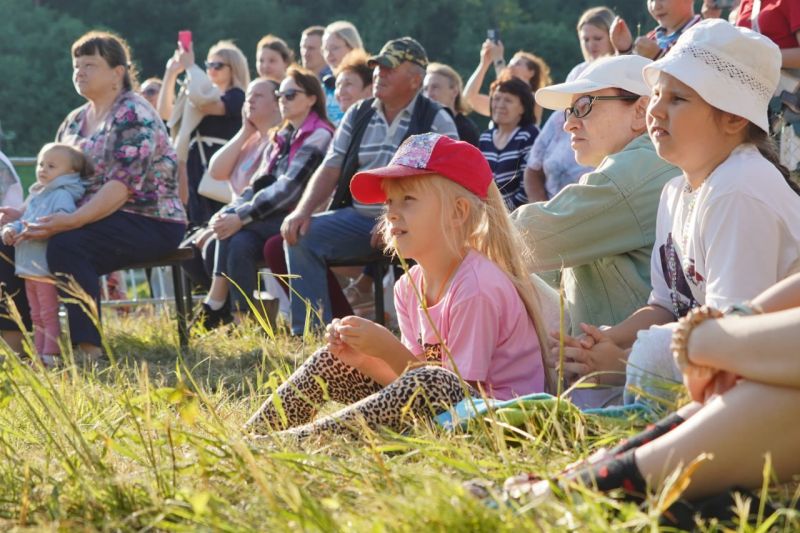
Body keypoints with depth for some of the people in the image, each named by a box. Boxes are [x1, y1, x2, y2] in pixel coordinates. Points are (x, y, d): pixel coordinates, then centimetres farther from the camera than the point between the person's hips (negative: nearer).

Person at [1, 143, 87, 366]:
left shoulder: (62, 196, -13)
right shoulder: (36, 196, 18)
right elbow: (23, 220, 23)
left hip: (48, 270, -10)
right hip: (29, 269, 10)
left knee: (50, 316, -5)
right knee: (37, 317, 15)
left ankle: (52, 356, -3)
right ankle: (39, 354, 21)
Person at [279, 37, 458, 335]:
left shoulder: (436, 121, 0)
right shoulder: (358, 116, 15)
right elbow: (330, 170, 13)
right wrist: (303, 211, -5)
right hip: (358, 218, 5)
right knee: (302, 236, -16)